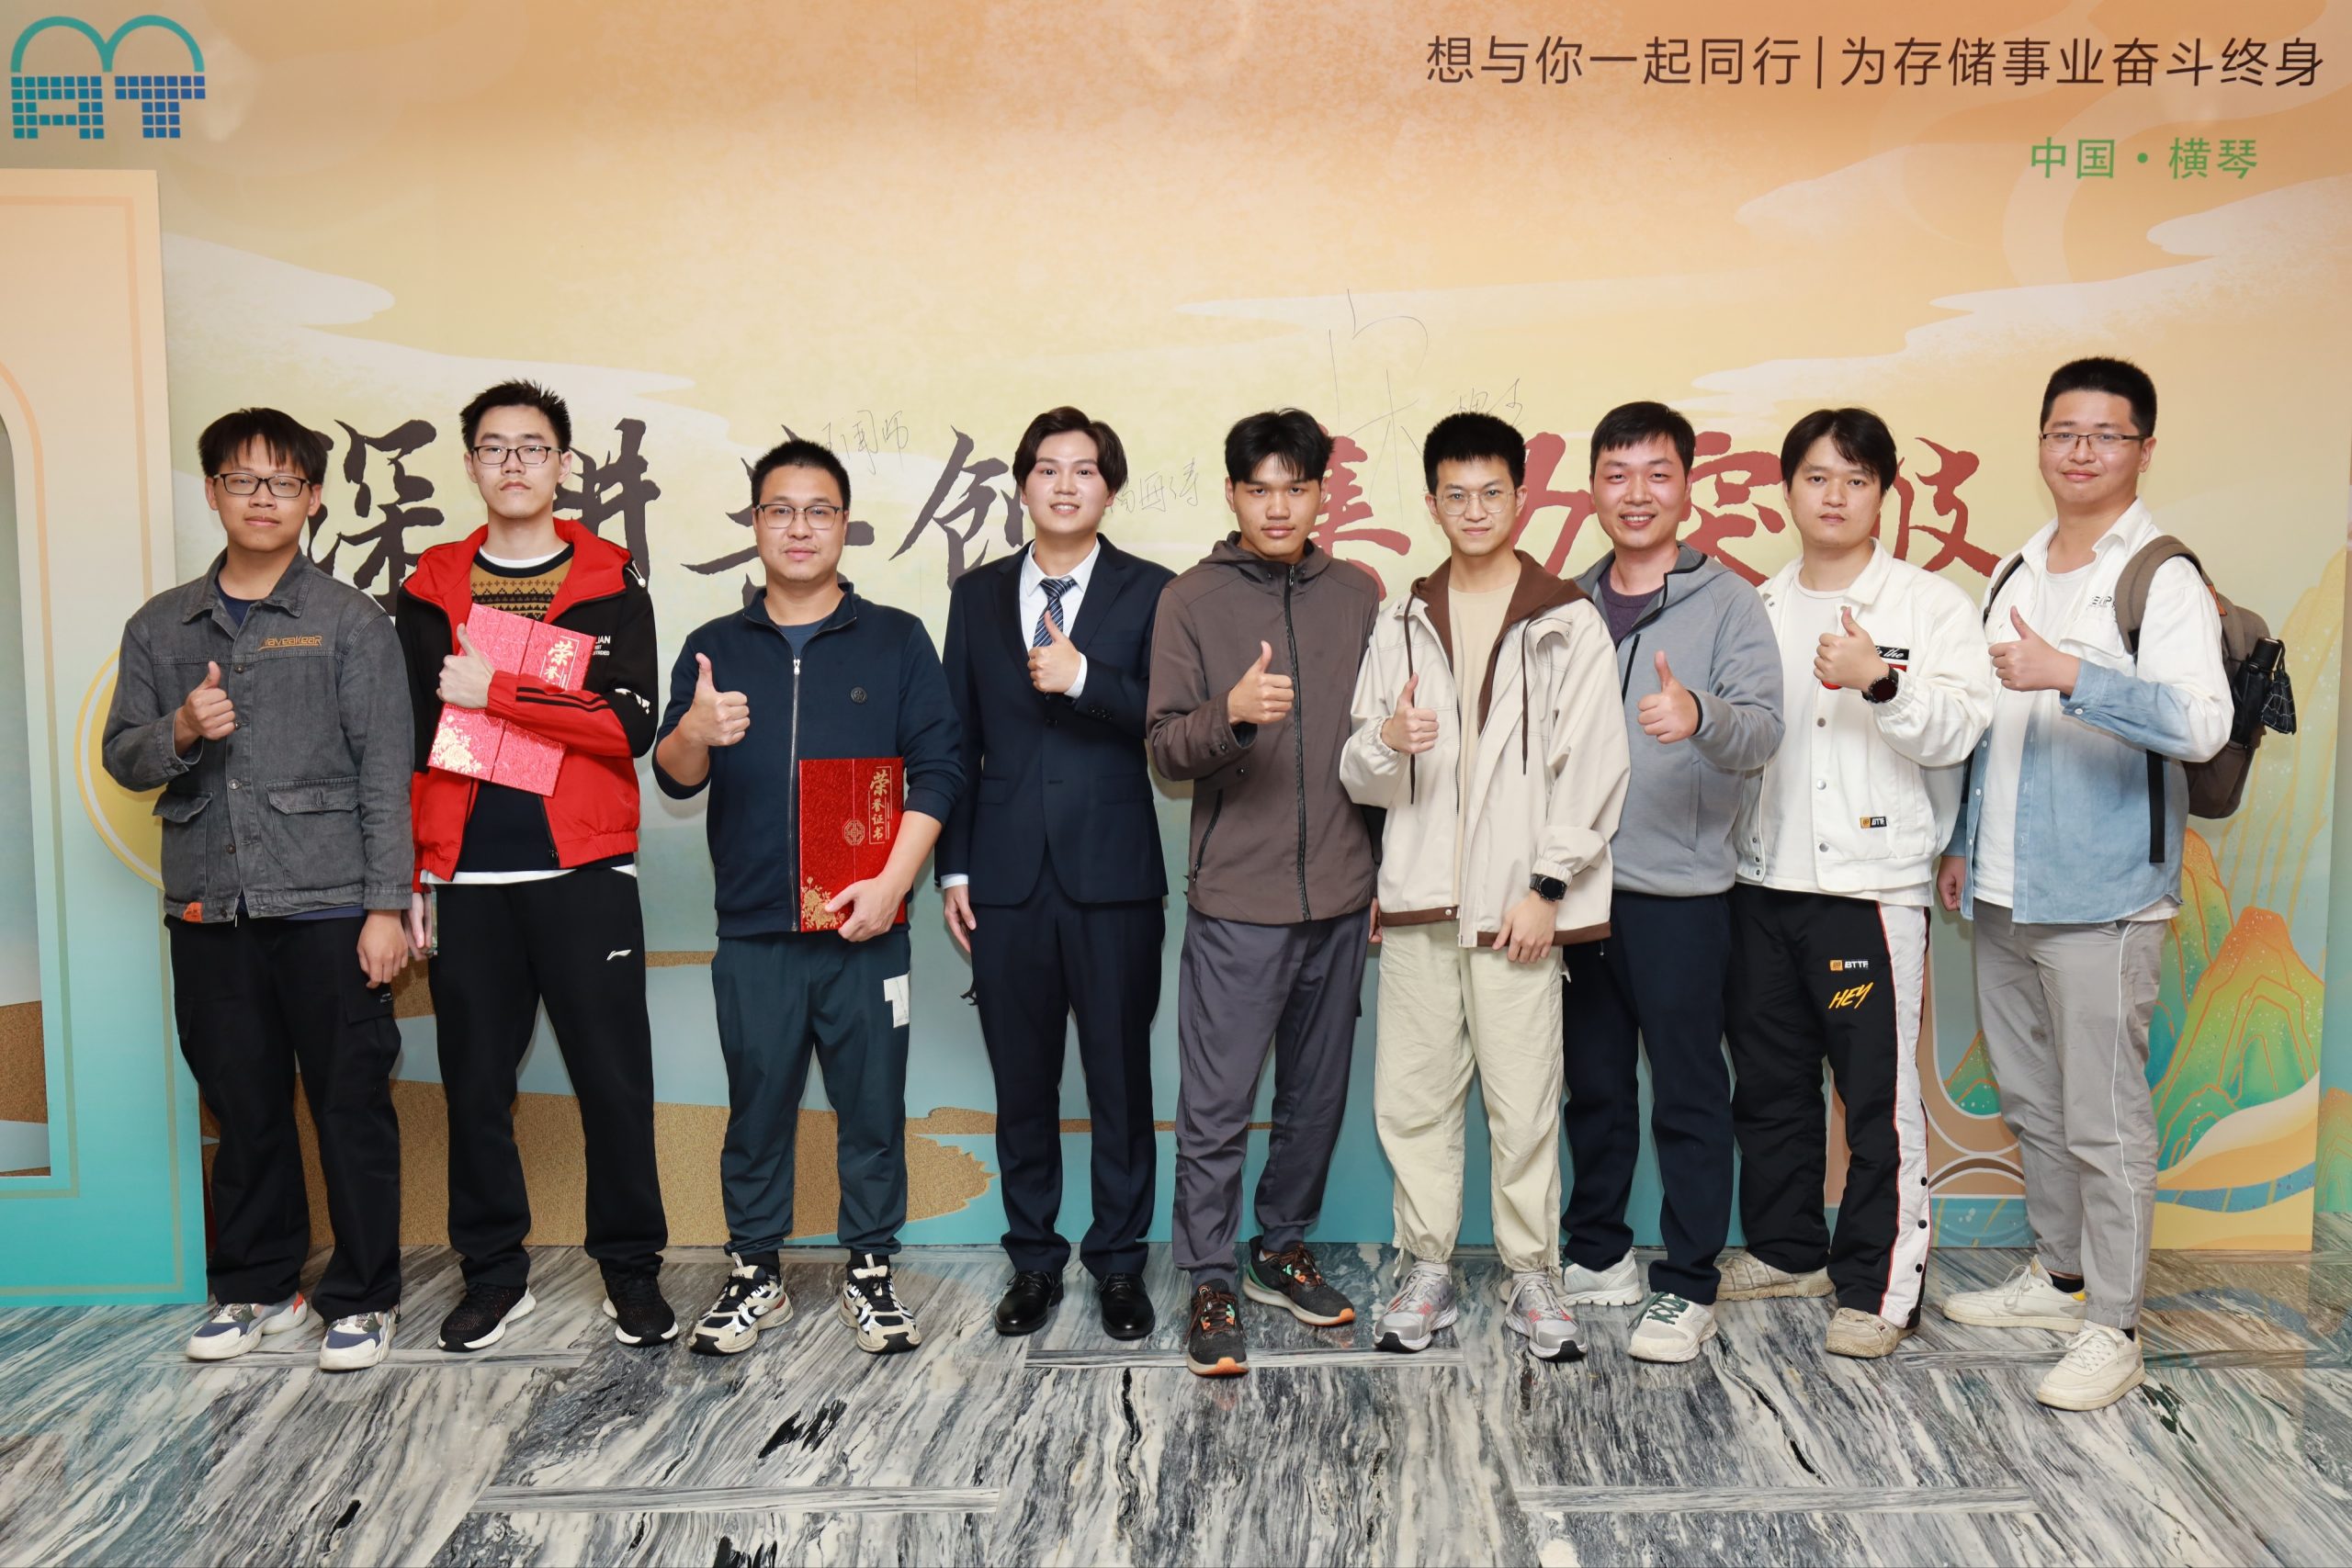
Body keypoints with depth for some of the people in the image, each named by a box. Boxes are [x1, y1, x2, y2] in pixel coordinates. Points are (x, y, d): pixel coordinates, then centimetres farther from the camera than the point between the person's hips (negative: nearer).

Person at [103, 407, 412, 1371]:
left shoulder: (350, 621, 2)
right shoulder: (158, 628, 13)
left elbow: (385, 773, -3)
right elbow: (122, 757, 13)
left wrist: (385, 905, -9)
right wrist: (180, 732, -10)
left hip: (327, 905, -3)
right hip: (209, 910, 4)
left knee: (351, 1104, 1)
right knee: (242, 1106, 11)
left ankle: (362, 1298, 13)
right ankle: (255, 1288, 26)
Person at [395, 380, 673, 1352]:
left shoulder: (610, 583, 4)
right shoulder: (431, 590, 11)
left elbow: (630, 725, -9)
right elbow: (409, 744, 10)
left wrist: (495, 693, -12)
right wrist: (412, 879, 5)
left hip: (585, 871, -2)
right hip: (467, 878, 2)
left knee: (614, 1080, 1)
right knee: (476, 1085, 8)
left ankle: (632, 1271, 16)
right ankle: (493, 1273, 23)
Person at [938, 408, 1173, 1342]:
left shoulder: (1149, 593, 3)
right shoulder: (979, 596, 10)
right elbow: (958, 740, 10)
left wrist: (1086, 679, -19)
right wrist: (953, 868, 5)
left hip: (1114, 878, -2)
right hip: (1007, 878, 2)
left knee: (1120, 1079, 6)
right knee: (1022, 1082, 10)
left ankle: (1119, 1263, 21)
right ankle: (1034, 1259, 25)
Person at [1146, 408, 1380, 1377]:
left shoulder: (1358, 596, 8)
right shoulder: (1193, 600, -1)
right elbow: (1165, 752, -5)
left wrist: (1387, 874, 12)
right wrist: (1231, 712, -25)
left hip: (1341, 898, 4)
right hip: (1235, 901, -4)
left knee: (1317, 1095, 14)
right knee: (1217, 1106, -1)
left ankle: (1281, 1251, 31)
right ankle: (1210, 1287, 12)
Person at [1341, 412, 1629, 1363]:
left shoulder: (1568, 623, 2)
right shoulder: (1402, 627, 13)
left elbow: (1594, 768, -2)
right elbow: (1361, 780, 10)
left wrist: (1548, 885, -8)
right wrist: (1386, 742, -13)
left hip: (1518, 903, -3)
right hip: (1417, 899, 3)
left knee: (1524, 1100, 2)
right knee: (1412, 1096, 7)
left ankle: (1531, 1276, 16)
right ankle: (1425, 1269, 20)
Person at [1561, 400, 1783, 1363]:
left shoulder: (1725, 601, -2)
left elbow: (1764, 730, -14)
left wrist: (1702, 717, -35)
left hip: (1678, 891, -5)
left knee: (1688, 1095, 2)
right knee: (1594, 1085, 15)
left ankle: (1687, 1287, 14)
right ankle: (1597, 1255, 30)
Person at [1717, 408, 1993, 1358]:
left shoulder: (1930, 606, -1)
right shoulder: (1758, 610, 14)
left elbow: (1954, 736, -12)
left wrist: (1881, 680, -25)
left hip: (1871, 883, -5)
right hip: (1763, 882, 5)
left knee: (1879, 1093, -2)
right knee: (1768, 1084, 13)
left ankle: (1878, 1287, 10)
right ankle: (1786, 1251, 29)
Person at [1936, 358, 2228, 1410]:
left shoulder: (2162, 577, -9)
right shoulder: (2016, 573, 15)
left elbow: (2202, 723, -24)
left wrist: (2072, 675, -33)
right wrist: (1964, 842, 20)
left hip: (2100, 896, -7)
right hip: (2003, 892, 8)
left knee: (2103, 1118, -2)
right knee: (2030, 1103, 17)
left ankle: (2113, 1327, 10)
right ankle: (2057, 1275, 33)